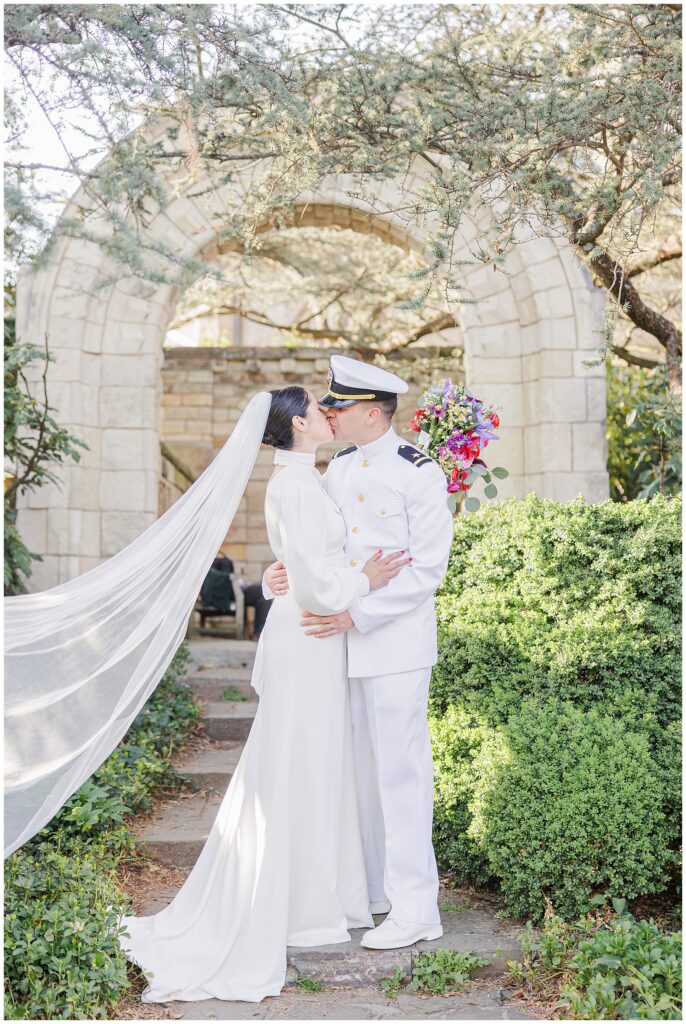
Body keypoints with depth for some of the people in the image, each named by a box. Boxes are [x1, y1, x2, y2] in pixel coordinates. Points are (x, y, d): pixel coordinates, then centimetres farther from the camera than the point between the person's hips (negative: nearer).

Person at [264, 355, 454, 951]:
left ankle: (414, 907, 7)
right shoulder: (339, 468, 11)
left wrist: (357, 615, -21)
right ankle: (377, 886, 27)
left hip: (398, 642, -7)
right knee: (362, 767, 13)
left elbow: (427, 570, -15)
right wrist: (281, 575, -8)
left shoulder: (419, 473, -11)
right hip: (345, 641, 7)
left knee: (401, 769, -2)